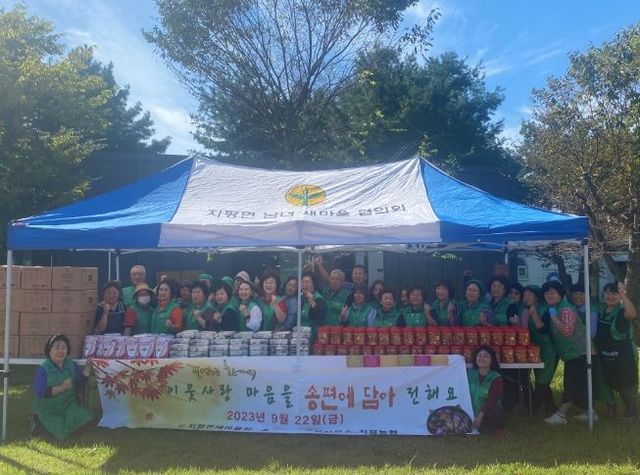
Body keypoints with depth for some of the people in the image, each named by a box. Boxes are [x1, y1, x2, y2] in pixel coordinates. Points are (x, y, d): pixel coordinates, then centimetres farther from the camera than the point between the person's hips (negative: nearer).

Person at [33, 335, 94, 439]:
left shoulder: (71, 364, 1)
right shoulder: (43, 369, -16)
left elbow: (80, 382, 4)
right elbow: (40, 392, -23)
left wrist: (87, 367, -8)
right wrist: (61, 388, -29)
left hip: (68, 405, 4)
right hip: (48, 410, -4)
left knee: (83, 417, -23)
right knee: (62, 434, -17)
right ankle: (41, 420, 12)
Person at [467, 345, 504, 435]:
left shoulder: (496, 378, -7)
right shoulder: (470, 373, 5)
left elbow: (492, 399, -19)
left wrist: (481, 415, -31)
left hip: (489, 411, -3)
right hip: (472, 413, 3)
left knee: (497, 412, -35)